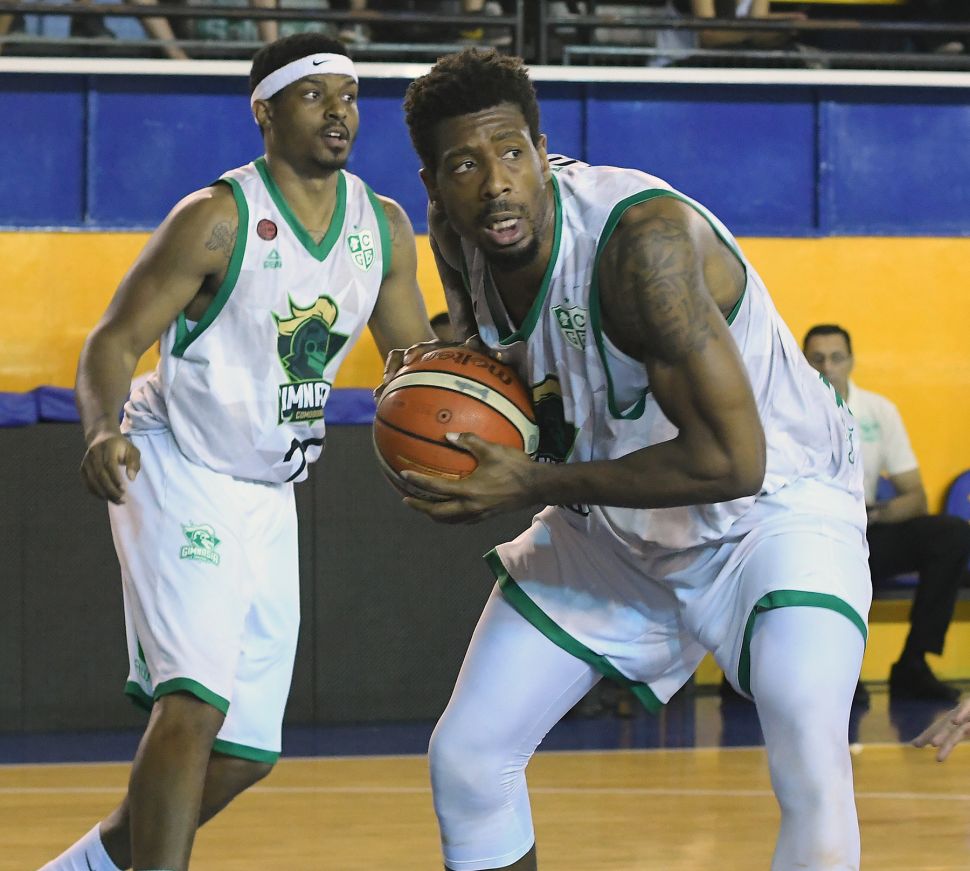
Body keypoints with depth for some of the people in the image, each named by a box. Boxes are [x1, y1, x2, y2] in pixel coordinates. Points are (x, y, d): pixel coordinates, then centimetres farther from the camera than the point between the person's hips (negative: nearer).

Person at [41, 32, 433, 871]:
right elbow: (114, 340, -16)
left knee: (245, 754, 10)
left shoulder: (384, 227, 1)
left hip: (269, 498, 7)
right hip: (178, 477, -7)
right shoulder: (217, 219, -17)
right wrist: (103, 431, -37)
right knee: (194, 702, -25)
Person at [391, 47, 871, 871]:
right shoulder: (458, 233, -11)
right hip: (614, 523, 7)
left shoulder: (643, 237, -34)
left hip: (773, 502, -7)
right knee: (465, 757, 4)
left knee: (814, 774, -29)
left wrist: (534, 484, -31)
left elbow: (732, 460, -35)